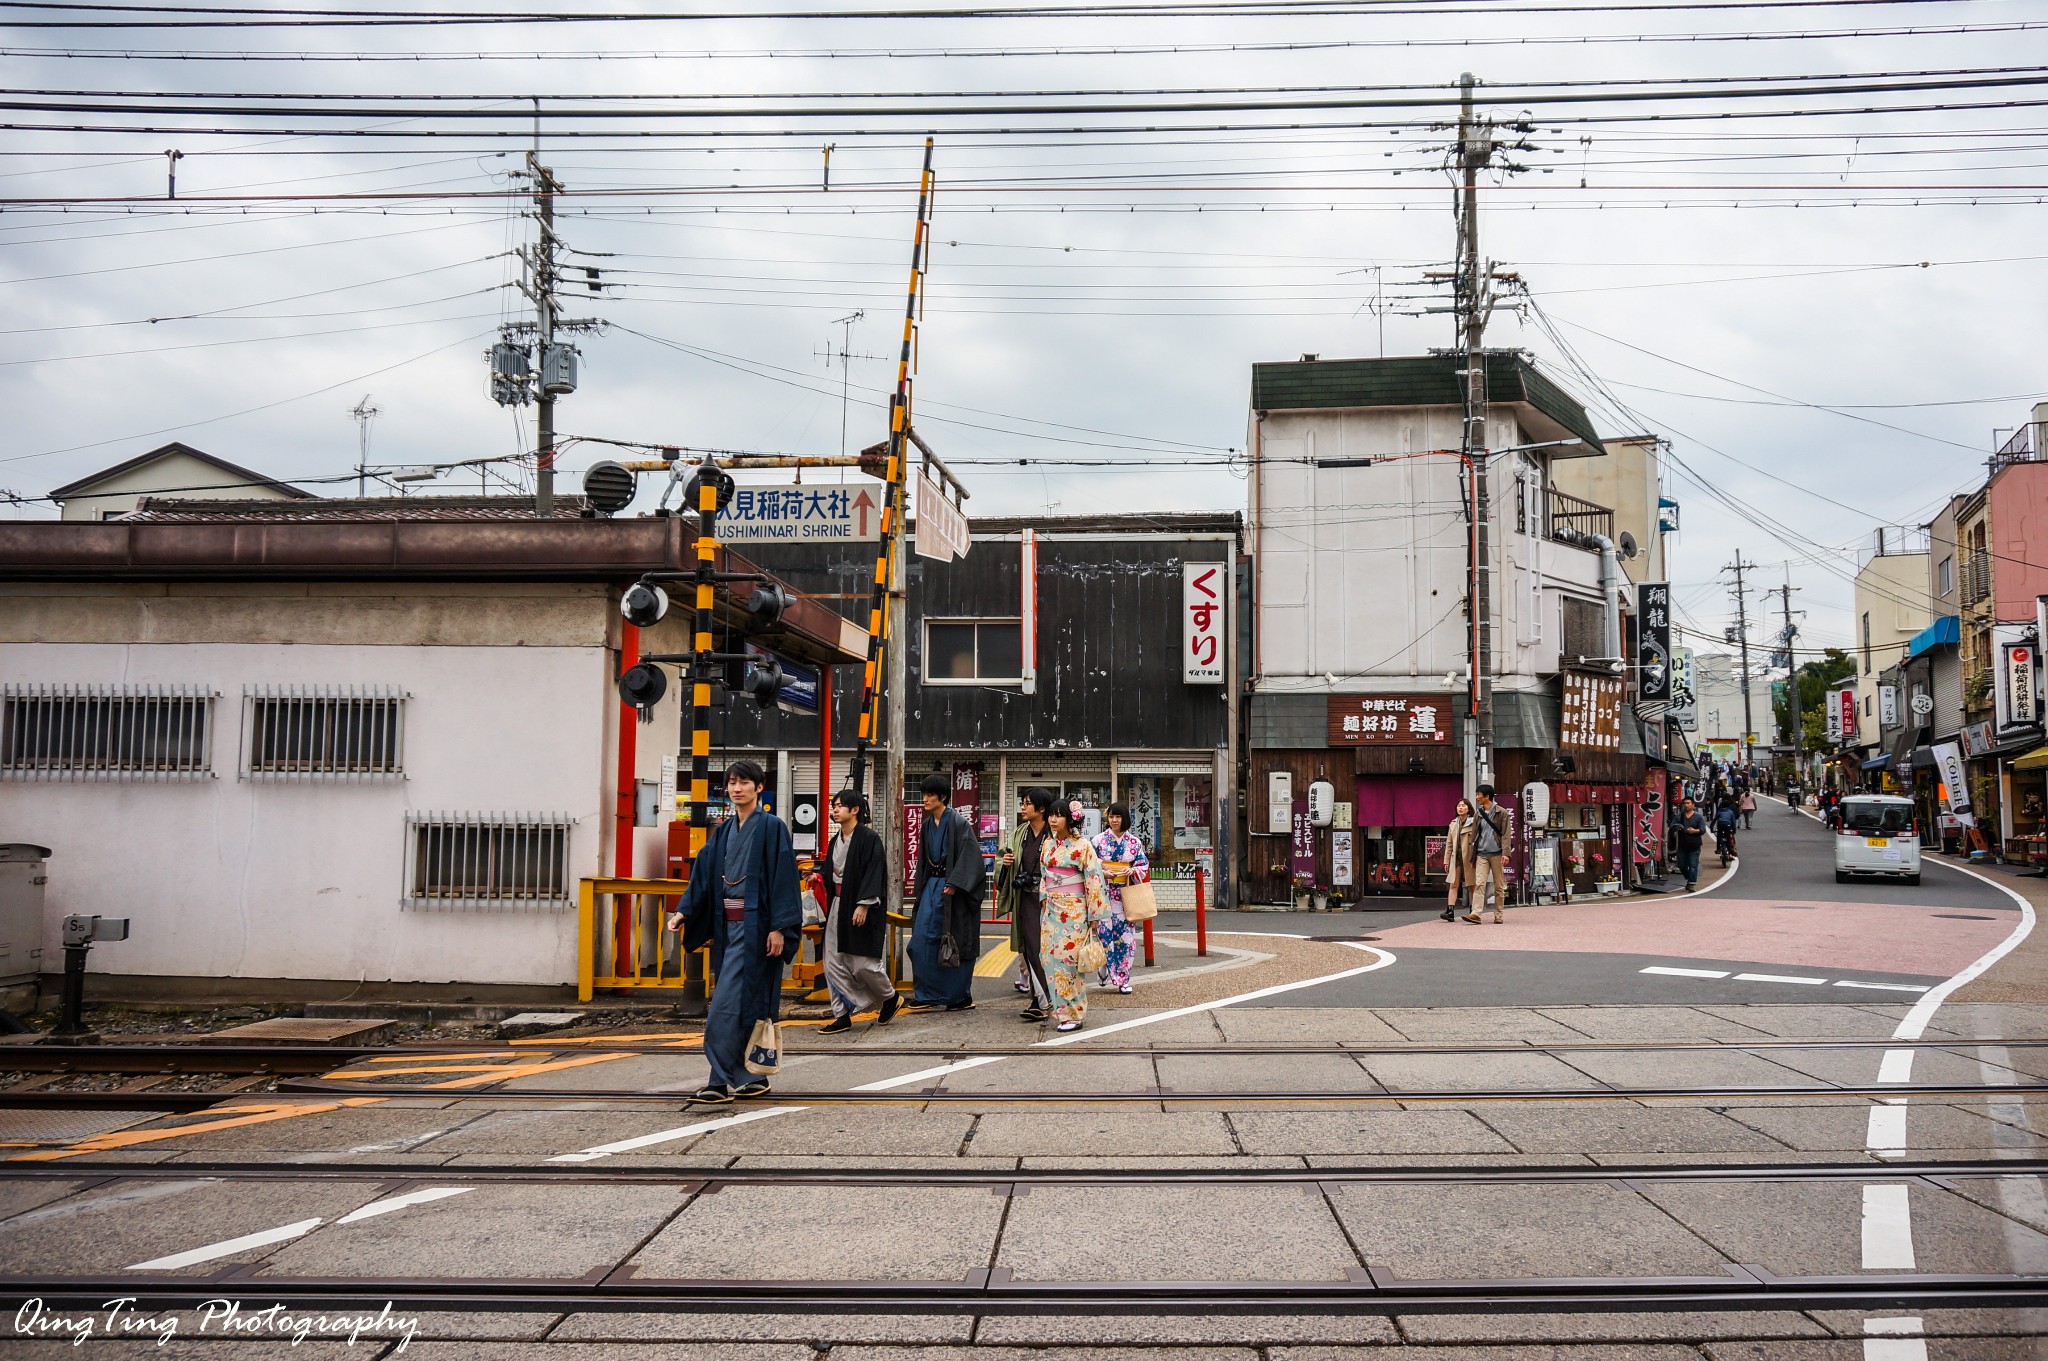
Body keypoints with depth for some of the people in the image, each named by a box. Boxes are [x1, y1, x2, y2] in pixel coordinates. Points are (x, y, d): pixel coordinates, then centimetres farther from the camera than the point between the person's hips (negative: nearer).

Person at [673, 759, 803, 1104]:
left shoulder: (772, 827, -6)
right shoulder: (723, 831, 14)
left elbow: (783, 878, -11)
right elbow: (703, 874, 12)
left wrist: (779, 927, -17)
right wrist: (684, 911, -1)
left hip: (754, 925, -7)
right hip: (727, 924, 7)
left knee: (728, 1004, -11)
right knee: (746, 1004, 10)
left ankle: (721, 1080, -7)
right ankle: (752, 1078, 17)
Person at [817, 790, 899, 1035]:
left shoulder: (869, 838, -11)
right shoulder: (836, 841, 13)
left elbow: (874, 872, -17)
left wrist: (863, 904, -22)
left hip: (861, 907, -8)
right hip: (838, 906, 8)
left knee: (862, 963, -5)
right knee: (834, 964, 3)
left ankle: (890, 998, 20)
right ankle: (842, 1016, 8)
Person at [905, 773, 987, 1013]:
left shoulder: (957, 822, -11)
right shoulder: (928, 824, 12)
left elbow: (970, 854, -18)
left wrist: (954, 883, -25)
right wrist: (922, 888, 16)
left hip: (951, 887, -7)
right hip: (931, 885, 7)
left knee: (954, 944, -1)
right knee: (922, 937, 1)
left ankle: (961, 997, 8)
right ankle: (929, 994, 6)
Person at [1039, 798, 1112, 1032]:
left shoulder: (1082, 845, -8)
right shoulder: (1050, 845, 11)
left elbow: (1093, 879, -10)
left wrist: (1094, 915, -11)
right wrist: (1044, 901, 13)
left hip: (1073, 910, -6)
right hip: (1051, 909, 7)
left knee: (1067, 959, -8)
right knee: (1052, 958, 4)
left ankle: (1074, 1014, -2)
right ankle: (1061, 1010, 13)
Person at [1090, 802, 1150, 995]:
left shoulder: (1134, 842, 7)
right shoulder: (1098, 840, 3)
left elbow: (1144, 866, 9)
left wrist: (1132, 870, -11)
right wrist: (1102, 872, -14)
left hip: (1126, 894, 1)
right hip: (1104, 893, -1)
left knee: (1126, 935, -1)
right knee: (1105, 933, -7)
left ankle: (1123, 980, 7)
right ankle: (1105, 970, 14)